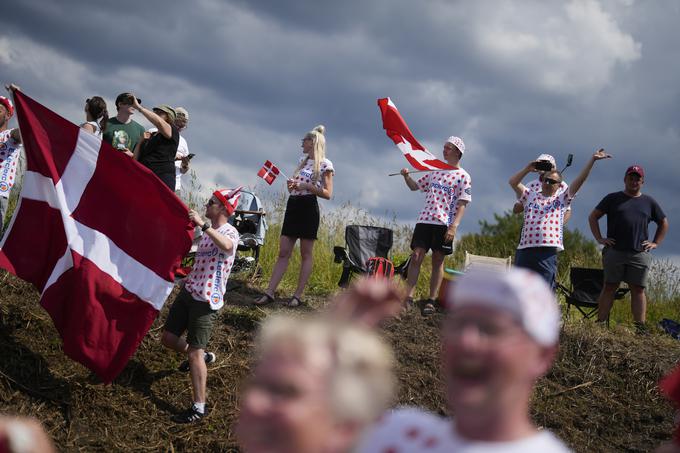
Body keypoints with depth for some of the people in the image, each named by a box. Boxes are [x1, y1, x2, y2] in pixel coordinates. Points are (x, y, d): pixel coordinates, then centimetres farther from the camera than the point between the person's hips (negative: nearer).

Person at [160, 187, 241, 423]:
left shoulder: (230, 232, -13)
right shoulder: (209, 231, 15)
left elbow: (226, 246, -39)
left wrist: (202, 224, -41)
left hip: (206, 299, -9)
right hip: (189, 291, 9)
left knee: (195, 351, -10)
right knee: (168, 339, 15)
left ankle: (199, 407, -6)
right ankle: (203, 357, 41)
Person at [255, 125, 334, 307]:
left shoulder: (325, 164, -4)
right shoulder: (302, 161, 18)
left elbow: (328, 194, -8)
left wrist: (307, 186, -17)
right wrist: (291, 185, 2)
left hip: (308, 208, -7)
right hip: (292, 206, 7)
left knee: (306, 254, 0)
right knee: (283, 253, 2)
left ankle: (298, 295, 3)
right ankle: (269, 292, -2)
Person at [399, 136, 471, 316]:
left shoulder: (463, 176, 1)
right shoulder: (435, 171, 16)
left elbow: (462, 204, -6)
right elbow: (415, 186, 24)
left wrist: (454, 226, -17)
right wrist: (406, 176, 3)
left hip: (445, 224, -4)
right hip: (425, 219, 4)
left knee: (438, 261, 1)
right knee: (416, 256, -6)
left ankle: (431, 301, 5)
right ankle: (409, 298, -8)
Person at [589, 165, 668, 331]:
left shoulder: (649, 202, 15)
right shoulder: (613, 198, 9)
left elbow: (663, 223, 25)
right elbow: (593, 217, 9)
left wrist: (656, 243, 12)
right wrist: (599, 238, 0)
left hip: (640, 254, 1)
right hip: (614, 252, -1)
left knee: (638, 290, 0)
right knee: (609, 287, 0)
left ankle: (640, 328, -1)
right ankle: (600, 324, -1)